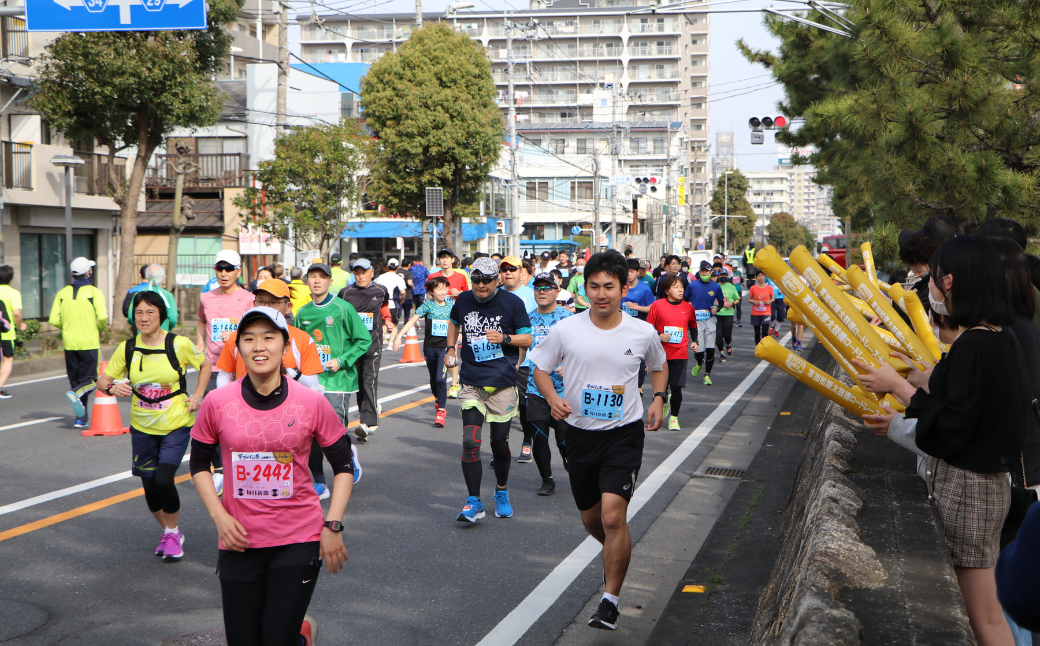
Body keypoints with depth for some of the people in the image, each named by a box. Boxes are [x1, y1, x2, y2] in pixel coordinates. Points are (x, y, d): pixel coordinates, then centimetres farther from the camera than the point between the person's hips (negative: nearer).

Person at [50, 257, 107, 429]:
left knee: (76, 380, 11)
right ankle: (76, 394, -26)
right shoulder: (94, 292, -7)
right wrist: (101, 328, 5)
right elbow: (102, 317, -16)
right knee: (90, 379, 4)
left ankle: (81, 418, 9)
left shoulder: (62, 293, 4)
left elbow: (54, 320, 0)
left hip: (69, 343, 4)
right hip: (89, 343, -4)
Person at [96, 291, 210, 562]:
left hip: (176, 425, -3)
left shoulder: (179, 344, -11)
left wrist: (197, 395, -5)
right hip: (142, 427, 3)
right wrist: (112, 387, -19)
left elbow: (205, 365, 6)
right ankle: (167, 531, 34)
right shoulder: (127, 349, -4)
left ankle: (173, 533, 9)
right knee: (149, 485, 7)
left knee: (164, 480, -17)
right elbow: (102, 380, 4)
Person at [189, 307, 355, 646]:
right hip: (239, 541, 2)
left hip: (299, 541, -2)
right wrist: (219, 516, -2)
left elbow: (344, 466, 3)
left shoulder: (312, 402, -6)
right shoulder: (217, 403, -4)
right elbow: (199, 464, 10)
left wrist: (333, 526, -5)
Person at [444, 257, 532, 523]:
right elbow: (454, 323, 28)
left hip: (503, 384, -1)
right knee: (470, 442, -11)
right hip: (472, 383, 1)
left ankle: (502, 493, 31)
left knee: (500, 443, 8)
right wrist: (451, 348, 18)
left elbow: (527, 338, -1)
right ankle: (474, 502, -2)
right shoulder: (463, 300, 5)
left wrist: (505, 338, -18)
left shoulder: (512, 302, -4)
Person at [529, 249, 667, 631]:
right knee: (591, 518, 16)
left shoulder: (643, 333, -5)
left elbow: (659, 366, 16)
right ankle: (619, 553, 50)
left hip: (625, 433, -2)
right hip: (580, 432, 3)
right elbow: (540, 368, 6)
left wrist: (658, 399, 0)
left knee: (613, 517, -16)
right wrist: (552, 398, -12)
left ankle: (610, 600, -1)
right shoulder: (565, 330, -7)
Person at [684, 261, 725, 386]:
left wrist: (717, 308, -7)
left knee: (710, 349, -6)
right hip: (696, 320, -1)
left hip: (710, 320, 1)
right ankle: (699, 363, 32)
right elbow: (684, 300, 13)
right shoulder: (692, 285, 0)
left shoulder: (716, 287, 2)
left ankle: (707, 375, 9)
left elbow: (721, 302, 14)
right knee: (698, 349, -5)